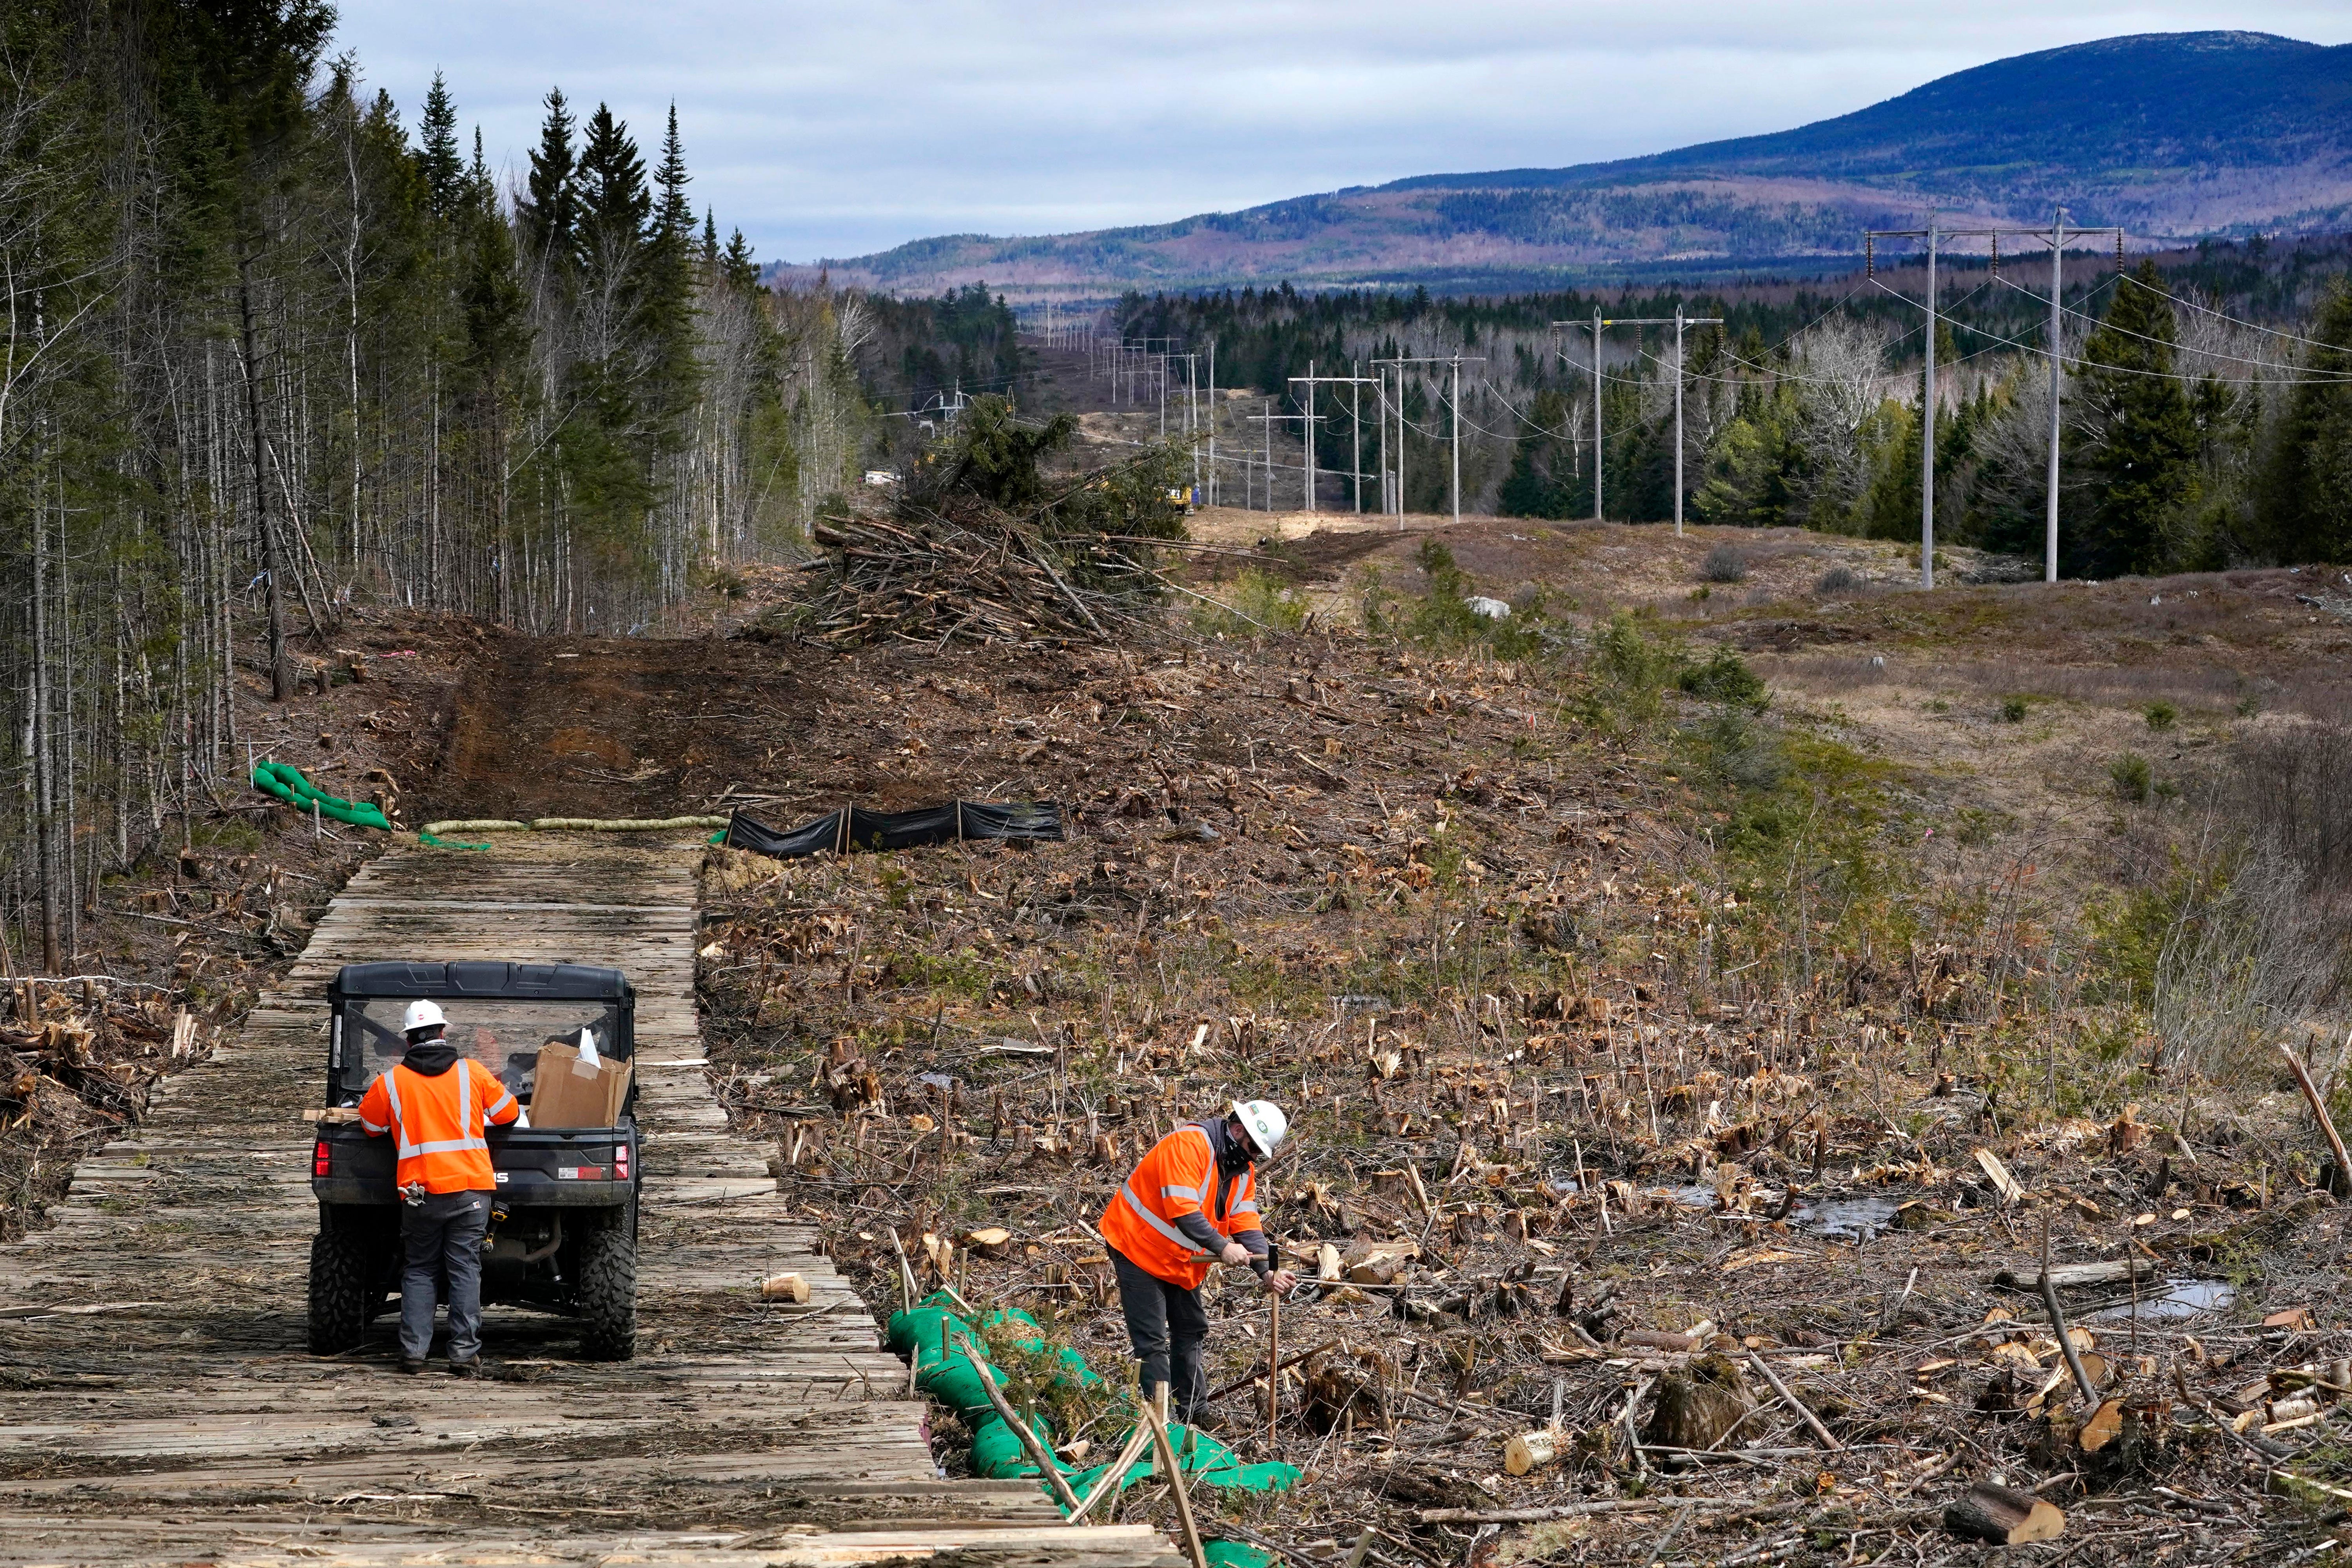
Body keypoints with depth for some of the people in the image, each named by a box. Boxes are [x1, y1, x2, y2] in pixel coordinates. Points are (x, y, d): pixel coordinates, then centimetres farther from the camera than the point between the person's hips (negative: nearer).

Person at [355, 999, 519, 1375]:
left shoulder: (390, 1081, 3)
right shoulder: (473, 1073, 4)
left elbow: (370, 1126, 17)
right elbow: (509, 1113, 14)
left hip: (420, 1191, 0)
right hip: (471, 1188, 0)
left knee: (418, 1270, 11)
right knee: (465, 1270, 3)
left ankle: (414, 1351, 4)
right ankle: (465, 1353, -2)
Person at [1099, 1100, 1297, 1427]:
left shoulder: (1242, 1169, 2)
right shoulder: (1189, 1145, -27)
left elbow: (1246, 1224, -4)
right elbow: (1182, 1210, -35)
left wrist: (1267, 1272, -18)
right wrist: (1222, 1247, -37)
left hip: (1182, 1258, 10)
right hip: (1138, 1246, -10)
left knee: (1191, 1331, 16)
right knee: (1152, 1341, -8)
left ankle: (1195, 1412, 27)